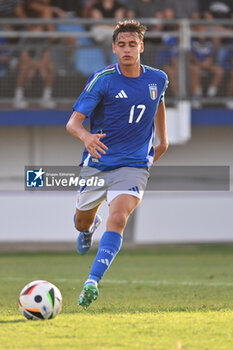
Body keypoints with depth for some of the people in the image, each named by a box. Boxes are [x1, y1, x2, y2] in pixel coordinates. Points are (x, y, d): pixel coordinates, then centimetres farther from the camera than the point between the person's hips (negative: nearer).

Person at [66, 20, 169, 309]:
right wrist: (85, 136, -38)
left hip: (133, 165, 0)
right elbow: (73, 122, -16)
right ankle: (90, 227, 56)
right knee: (82, 224, 15)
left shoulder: (157, 79, 1)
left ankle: (92, 283, -33)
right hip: (97, 163, 0)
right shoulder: (102, 80, -10)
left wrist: (162, 140, 26)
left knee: (118, 217, -26)